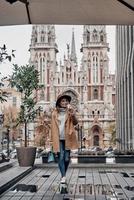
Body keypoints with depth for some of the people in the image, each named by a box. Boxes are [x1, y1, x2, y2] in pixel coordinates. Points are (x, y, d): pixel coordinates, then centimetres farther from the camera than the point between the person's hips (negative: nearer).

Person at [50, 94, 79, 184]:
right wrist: (54, 139, 0)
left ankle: (64, 174, 25)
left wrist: (73, 115, -34)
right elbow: (53, 127, 6)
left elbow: (75, 123, -14)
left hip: (68, 138, 0)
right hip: (59, 139, 0)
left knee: (67, 158, 4)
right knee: (61, 157, -5)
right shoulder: (55, 113, 3)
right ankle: (63, 176, -2)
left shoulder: (70, 111, 1)